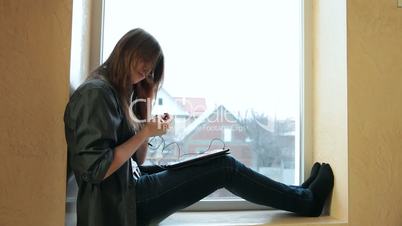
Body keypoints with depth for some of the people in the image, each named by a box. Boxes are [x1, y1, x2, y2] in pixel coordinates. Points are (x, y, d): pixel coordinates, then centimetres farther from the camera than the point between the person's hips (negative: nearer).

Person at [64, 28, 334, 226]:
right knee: (225, 167, -9)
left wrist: (148, 128, -3)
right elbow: (95, 169, -23)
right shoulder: (96, 93, -15)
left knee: (219, 163, 9)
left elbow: (136, 161, 12)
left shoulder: (119, 93, 15)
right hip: (120, 202, -9)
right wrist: (144, 133, -17)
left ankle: (300, 193, 20)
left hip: (129, 185, 9)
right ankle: (307, 201, 9)